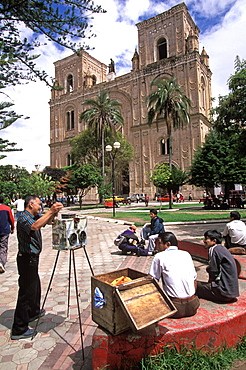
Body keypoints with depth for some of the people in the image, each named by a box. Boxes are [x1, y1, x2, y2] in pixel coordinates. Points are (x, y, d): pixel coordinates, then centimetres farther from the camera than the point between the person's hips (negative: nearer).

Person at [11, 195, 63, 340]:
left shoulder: (34, 216, 9)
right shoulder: (24, 218, -20)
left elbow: (47, 222, 15)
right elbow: (35, 226, -40)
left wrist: (54, 213, -5)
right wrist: (50, 211, -41)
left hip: (32, 258, 10)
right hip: (27, 258, -10)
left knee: (35, 286, 24)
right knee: (27, 291, -4)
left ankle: (34, 312, 44)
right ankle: (19, 329, 5)